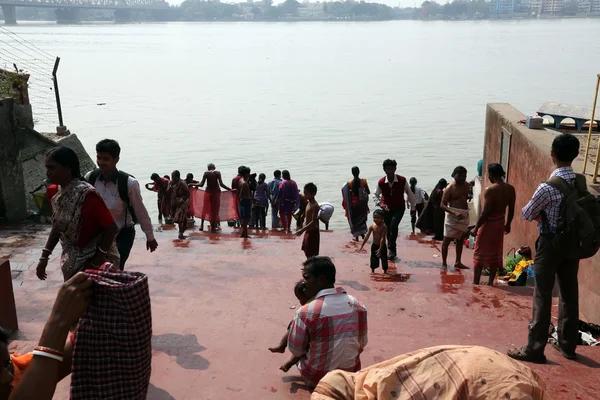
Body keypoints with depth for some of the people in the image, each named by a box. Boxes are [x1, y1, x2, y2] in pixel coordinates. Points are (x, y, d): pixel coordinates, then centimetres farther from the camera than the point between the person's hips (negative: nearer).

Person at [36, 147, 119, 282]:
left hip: (95, 261, -8)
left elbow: (112, 228, -22)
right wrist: (44, 256, 6)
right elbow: (57, 227, 12)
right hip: (72, 262, 8)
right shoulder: (57, 194, 1)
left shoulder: (86, 195, -24)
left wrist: (96, 262, -20)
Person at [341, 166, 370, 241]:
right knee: (362, 218, 21)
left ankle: (356, 236, 13)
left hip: (354, 203, -1)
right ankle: (363, 233, 22)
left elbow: (347, 196, -9)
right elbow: (368, 192, -4)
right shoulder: (364, 181, -10)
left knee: (354, 220, 11)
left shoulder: (349, 183, -12)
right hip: (362, 203, 1)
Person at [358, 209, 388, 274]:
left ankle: (385, 271, 25)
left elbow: (382, 238, -24)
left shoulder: (384, 227, -21)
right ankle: (372, 271, 33)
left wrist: (380, 249, -27)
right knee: (374, 259, 14)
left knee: (384, 259, 8)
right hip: (374, 246, 3)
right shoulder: (372, 227, -9)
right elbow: (367, 237, -7)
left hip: (382, 246, -3)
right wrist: (361, 246, -9)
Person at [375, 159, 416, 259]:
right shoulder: (381, 182, -10)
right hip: (387, 209, 2)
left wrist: (413, 206, 7)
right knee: (388, 230, 6)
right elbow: (376, 195, 5)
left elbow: (409, 193, 0)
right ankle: (392, 251, 24)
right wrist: (380, 204, -13)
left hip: (399, 207, -2)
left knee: (393, 225, -24)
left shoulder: (402, 180, -14)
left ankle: (391, 249, -11)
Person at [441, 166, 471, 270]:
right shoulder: (450, 188, -13)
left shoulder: (467, 185, 7)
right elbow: (442, 205, -16)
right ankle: (444, 263, 5)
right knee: (447, 240, -3)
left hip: (464, 215, 7)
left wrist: (468, 197, 5)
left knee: (460, 240, 15)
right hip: (452, 216, -7)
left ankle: (458, 262, 26)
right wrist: (454, 213, -28)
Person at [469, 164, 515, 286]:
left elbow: (485, 212, -21)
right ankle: (491, 282, 22)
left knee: (480, 253, 5)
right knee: (495, 252, 16)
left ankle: (475, 282, 9)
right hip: (500, 222, 6)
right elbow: (511, 210, 6)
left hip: (489, 222, -6)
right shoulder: (510, 189, -1)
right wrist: (508, 224, 20)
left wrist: (476, 228, -12)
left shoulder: (490, 190, -21)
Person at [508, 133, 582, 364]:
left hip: (551, 243, -6)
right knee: (570, 294, 14)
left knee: (543, 295, -1)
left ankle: (535, 349, 4)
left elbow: (526, 214, -10)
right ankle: (568, 345, 27)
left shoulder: (548, 187, -21)